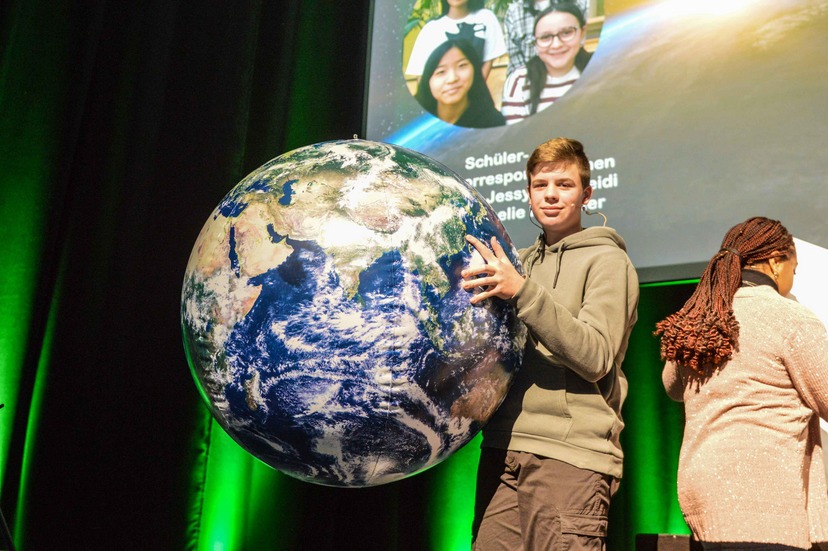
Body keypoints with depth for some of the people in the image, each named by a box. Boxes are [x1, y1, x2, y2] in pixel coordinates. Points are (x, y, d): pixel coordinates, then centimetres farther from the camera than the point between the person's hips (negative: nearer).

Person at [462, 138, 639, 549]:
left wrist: (522, 292, -22)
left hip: (571, 454, -5)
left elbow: (596, 357, -13)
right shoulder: (519, 261, 19)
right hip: (502, 448, 5)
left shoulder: (606, 260, 2)